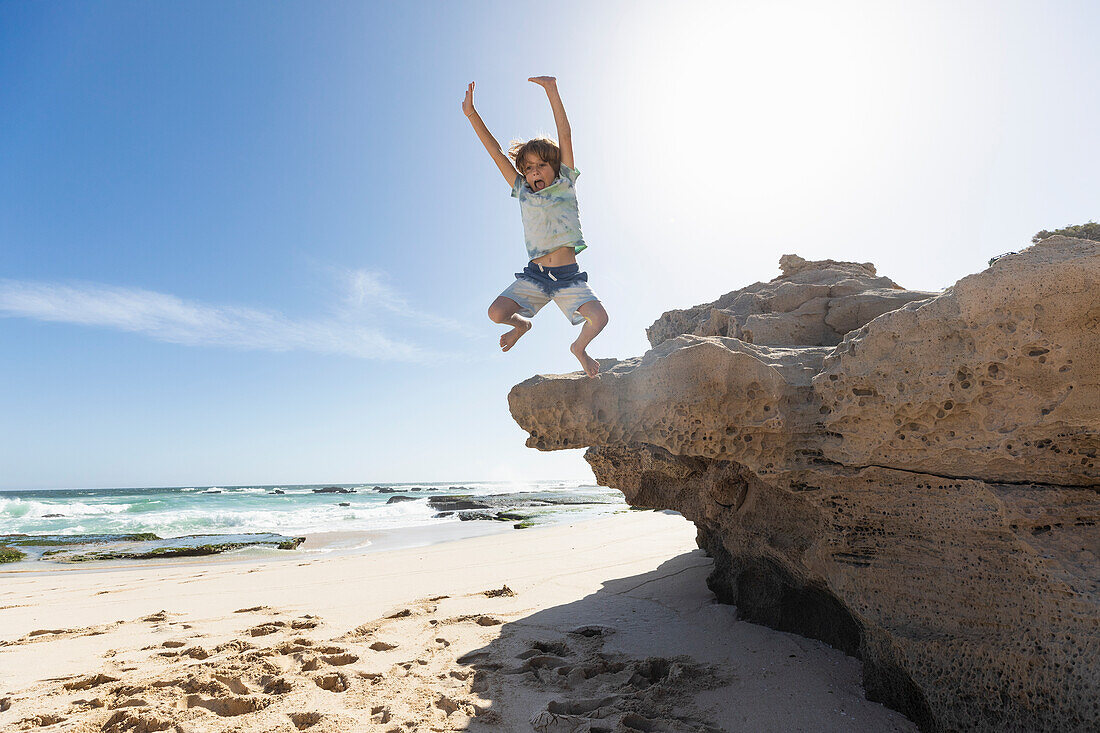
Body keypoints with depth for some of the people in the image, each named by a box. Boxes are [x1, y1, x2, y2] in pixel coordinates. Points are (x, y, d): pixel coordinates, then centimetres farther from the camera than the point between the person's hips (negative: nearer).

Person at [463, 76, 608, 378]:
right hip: (535, 274, 2)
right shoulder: (523, 192, 12)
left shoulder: (565, 185, 7)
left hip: (569, 276, -1)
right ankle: (522, 324, 20)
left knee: (599, 318, -21)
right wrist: (472, 114, 1)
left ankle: (579, 347, 14)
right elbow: (496, 152, 7)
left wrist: (552, 91, -6)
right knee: (497, 313, -18)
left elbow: (565, 135, 0)